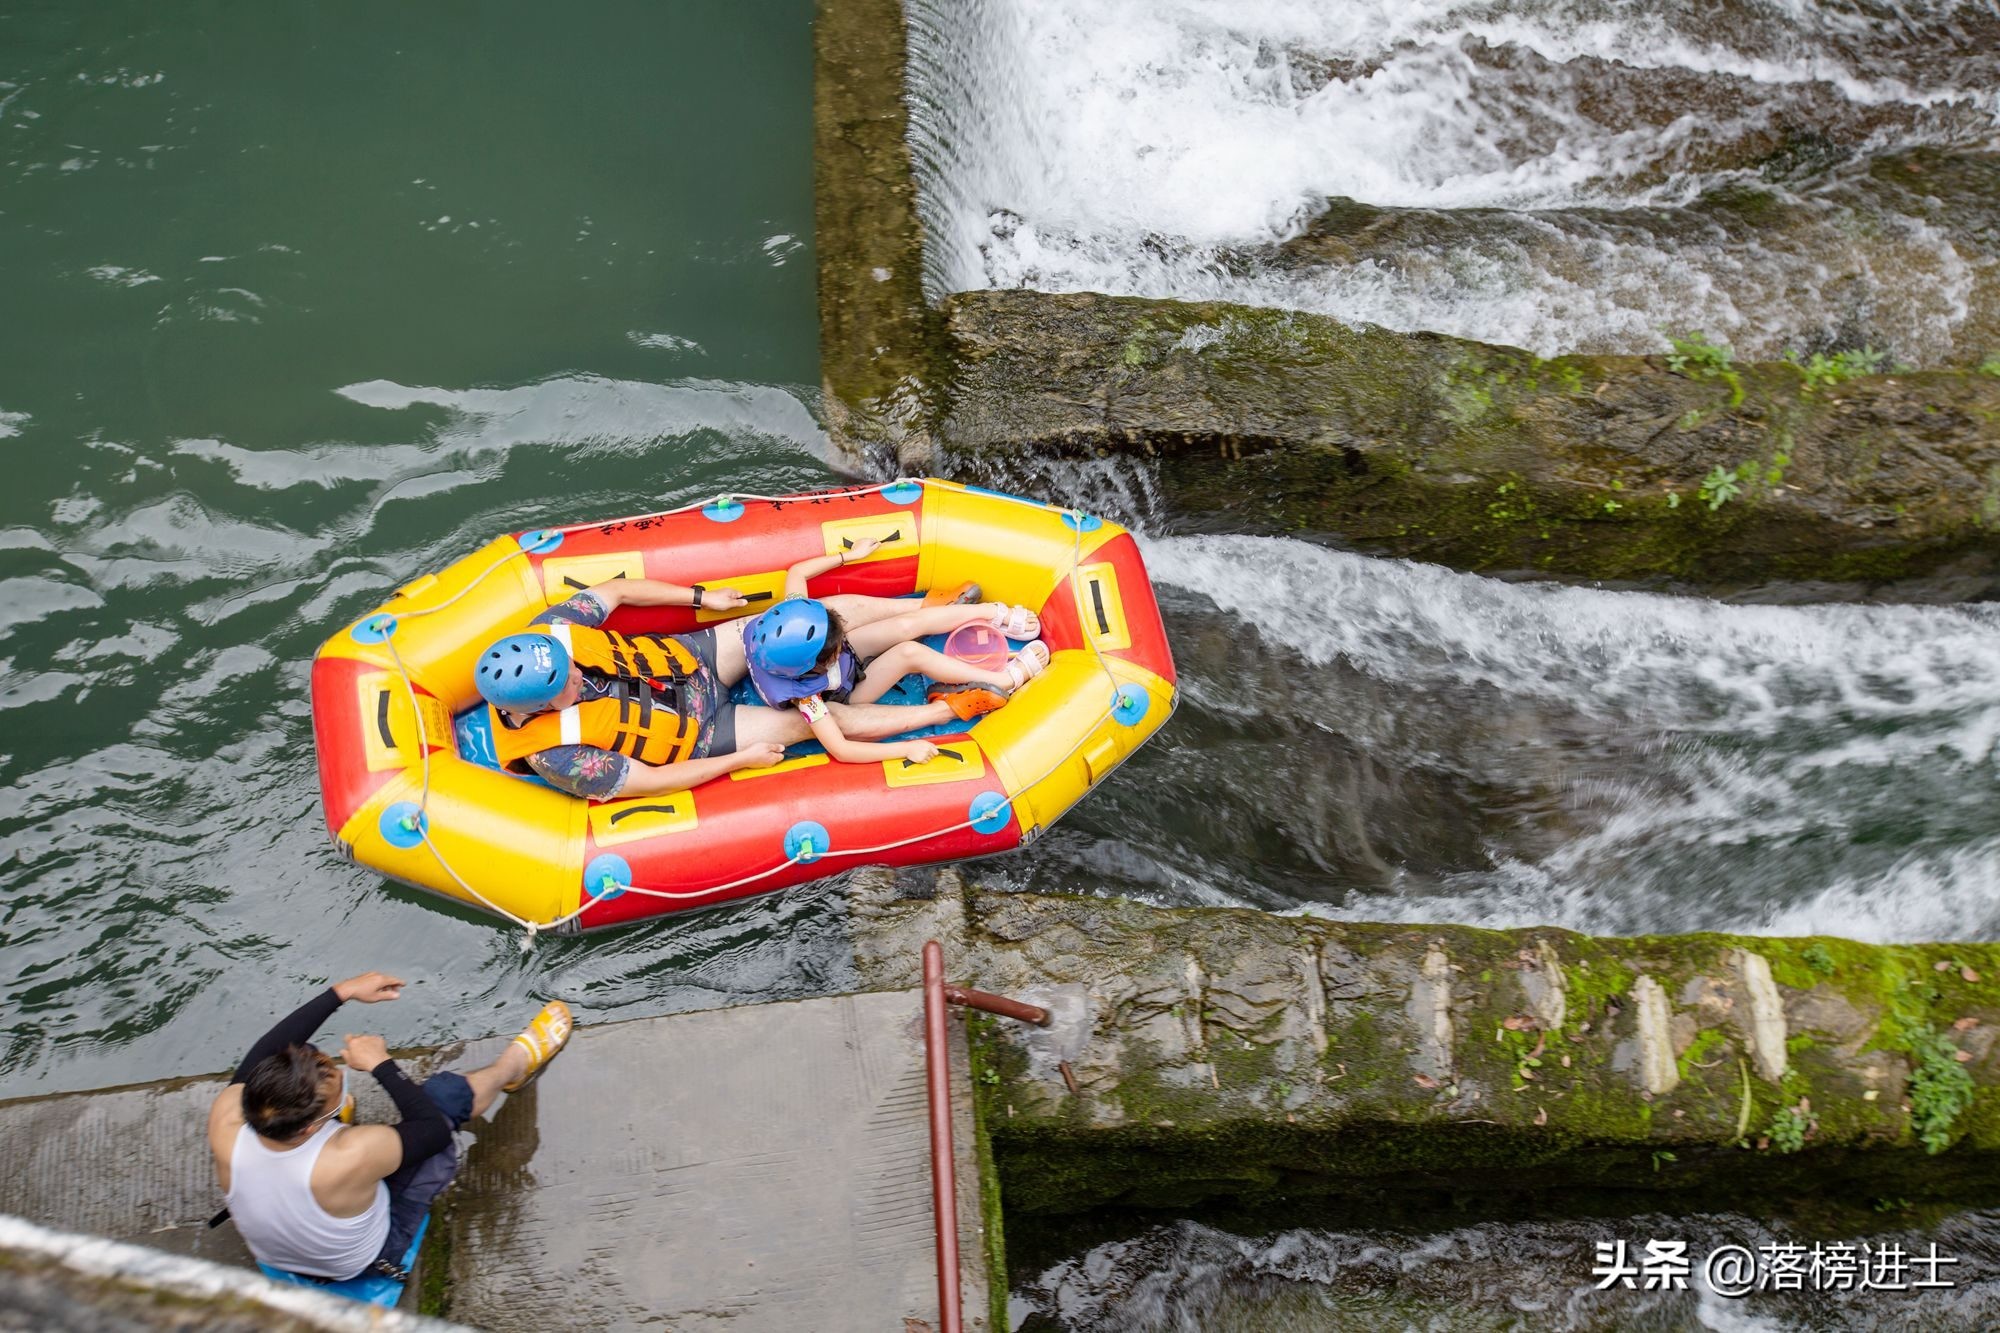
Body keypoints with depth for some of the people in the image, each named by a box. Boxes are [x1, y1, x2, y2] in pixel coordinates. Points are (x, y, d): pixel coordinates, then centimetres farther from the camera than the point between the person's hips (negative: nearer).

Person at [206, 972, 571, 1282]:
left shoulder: (226, 1119, -34)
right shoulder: (350, 1157, -45)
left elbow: (266, 1049, -12)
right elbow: (435, 1127, -25)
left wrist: (341, 992, -9)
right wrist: (382, 1065, -18)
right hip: (363, 1265, -4)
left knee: (287, 1060, 2)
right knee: (446, 1091, -4)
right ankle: (516, 1063, 31)